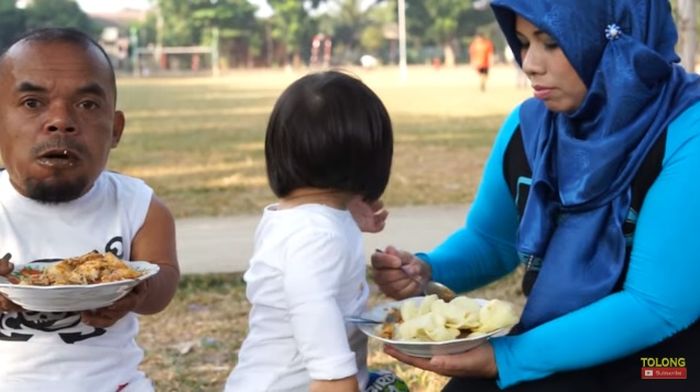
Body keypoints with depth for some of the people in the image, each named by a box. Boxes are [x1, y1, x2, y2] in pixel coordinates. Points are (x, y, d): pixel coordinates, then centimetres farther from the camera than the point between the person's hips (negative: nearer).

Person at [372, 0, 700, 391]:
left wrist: (505, 358, -23)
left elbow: (658, 306, -21)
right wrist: (425, 271, -8)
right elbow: (490, 240, 13)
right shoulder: (527, 125, -1)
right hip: (562, 341, 5)